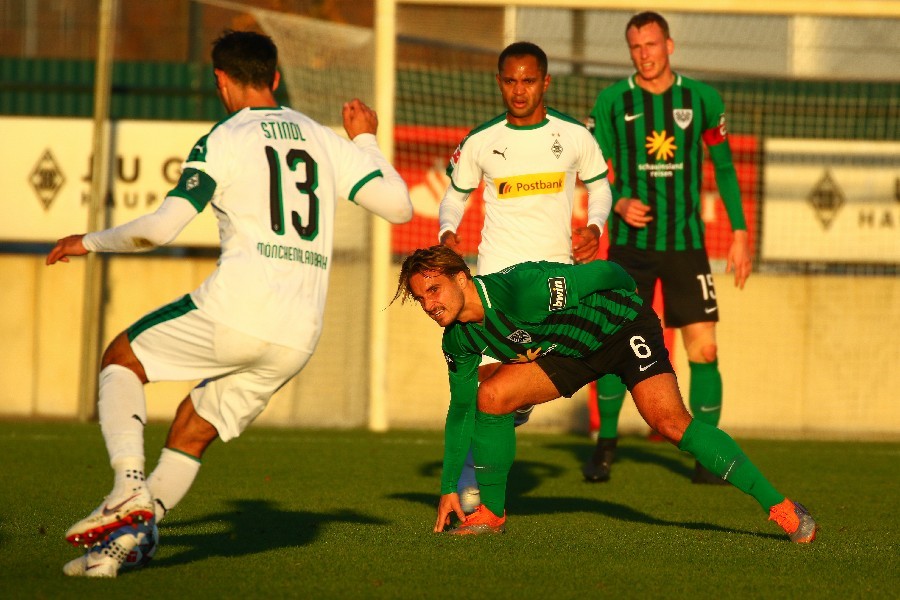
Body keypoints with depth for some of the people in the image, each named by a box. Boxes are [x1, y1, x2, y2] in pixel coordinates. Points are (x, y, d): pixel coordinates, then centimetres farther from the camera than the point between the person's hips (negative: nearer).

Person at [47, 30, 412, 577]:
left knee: (122, 359, 17)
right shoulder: (325, 141, 15)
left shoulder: (225, 141, 0)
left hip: (239, 309, -6)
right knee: (194, 428, 20)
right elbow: (400, 206, 15)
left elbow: (160, 229, -8)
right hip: (299, 337, 6)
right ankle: (119, 546, 12)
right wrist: (366, 141, 31)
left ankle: (129, 487, -4)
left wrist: (90, 242, 8)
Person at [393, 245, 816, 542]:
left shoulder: (519, 291, -35)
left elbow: (605, 274, -24)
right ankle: (491, 513, 4)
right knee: (490, 396, -13)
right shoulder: (458, 340, -10)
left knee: (669, 422, -22)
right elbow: (460, 410, 3)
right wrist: (449, 488, 4)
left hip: (622, 327, -6)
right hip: (569, 351, 6)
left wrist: (624, 293, -2)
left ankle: (781, 508, -20)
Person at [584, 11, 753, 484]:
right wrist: (618, 203, -15)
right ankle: (605, 444, 15)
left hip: (686, 241, 0)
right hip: (629, 244, 0)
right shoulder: (612, 101, 1)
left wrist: (739, 233, 7)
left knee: (703, 349, -5)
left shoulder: (702, 99, 3)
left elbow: (724, 167, 11)